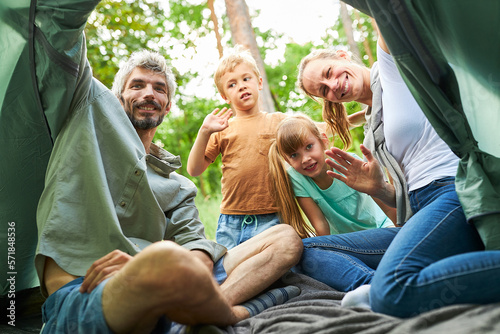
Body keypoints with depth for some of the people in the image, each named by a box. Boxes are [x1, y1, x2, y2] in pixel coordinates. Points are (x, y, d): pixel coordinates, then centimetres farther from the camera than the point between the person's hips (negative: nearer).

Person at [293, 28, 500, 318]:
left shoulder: (392, 60, 7)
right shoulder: (373, 133, 22)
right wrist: (378, 188, 0)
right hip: (423, 211, 9)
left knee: (393, 291, -35)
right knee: (309, 249, 0)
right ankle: (376, 285, -23)